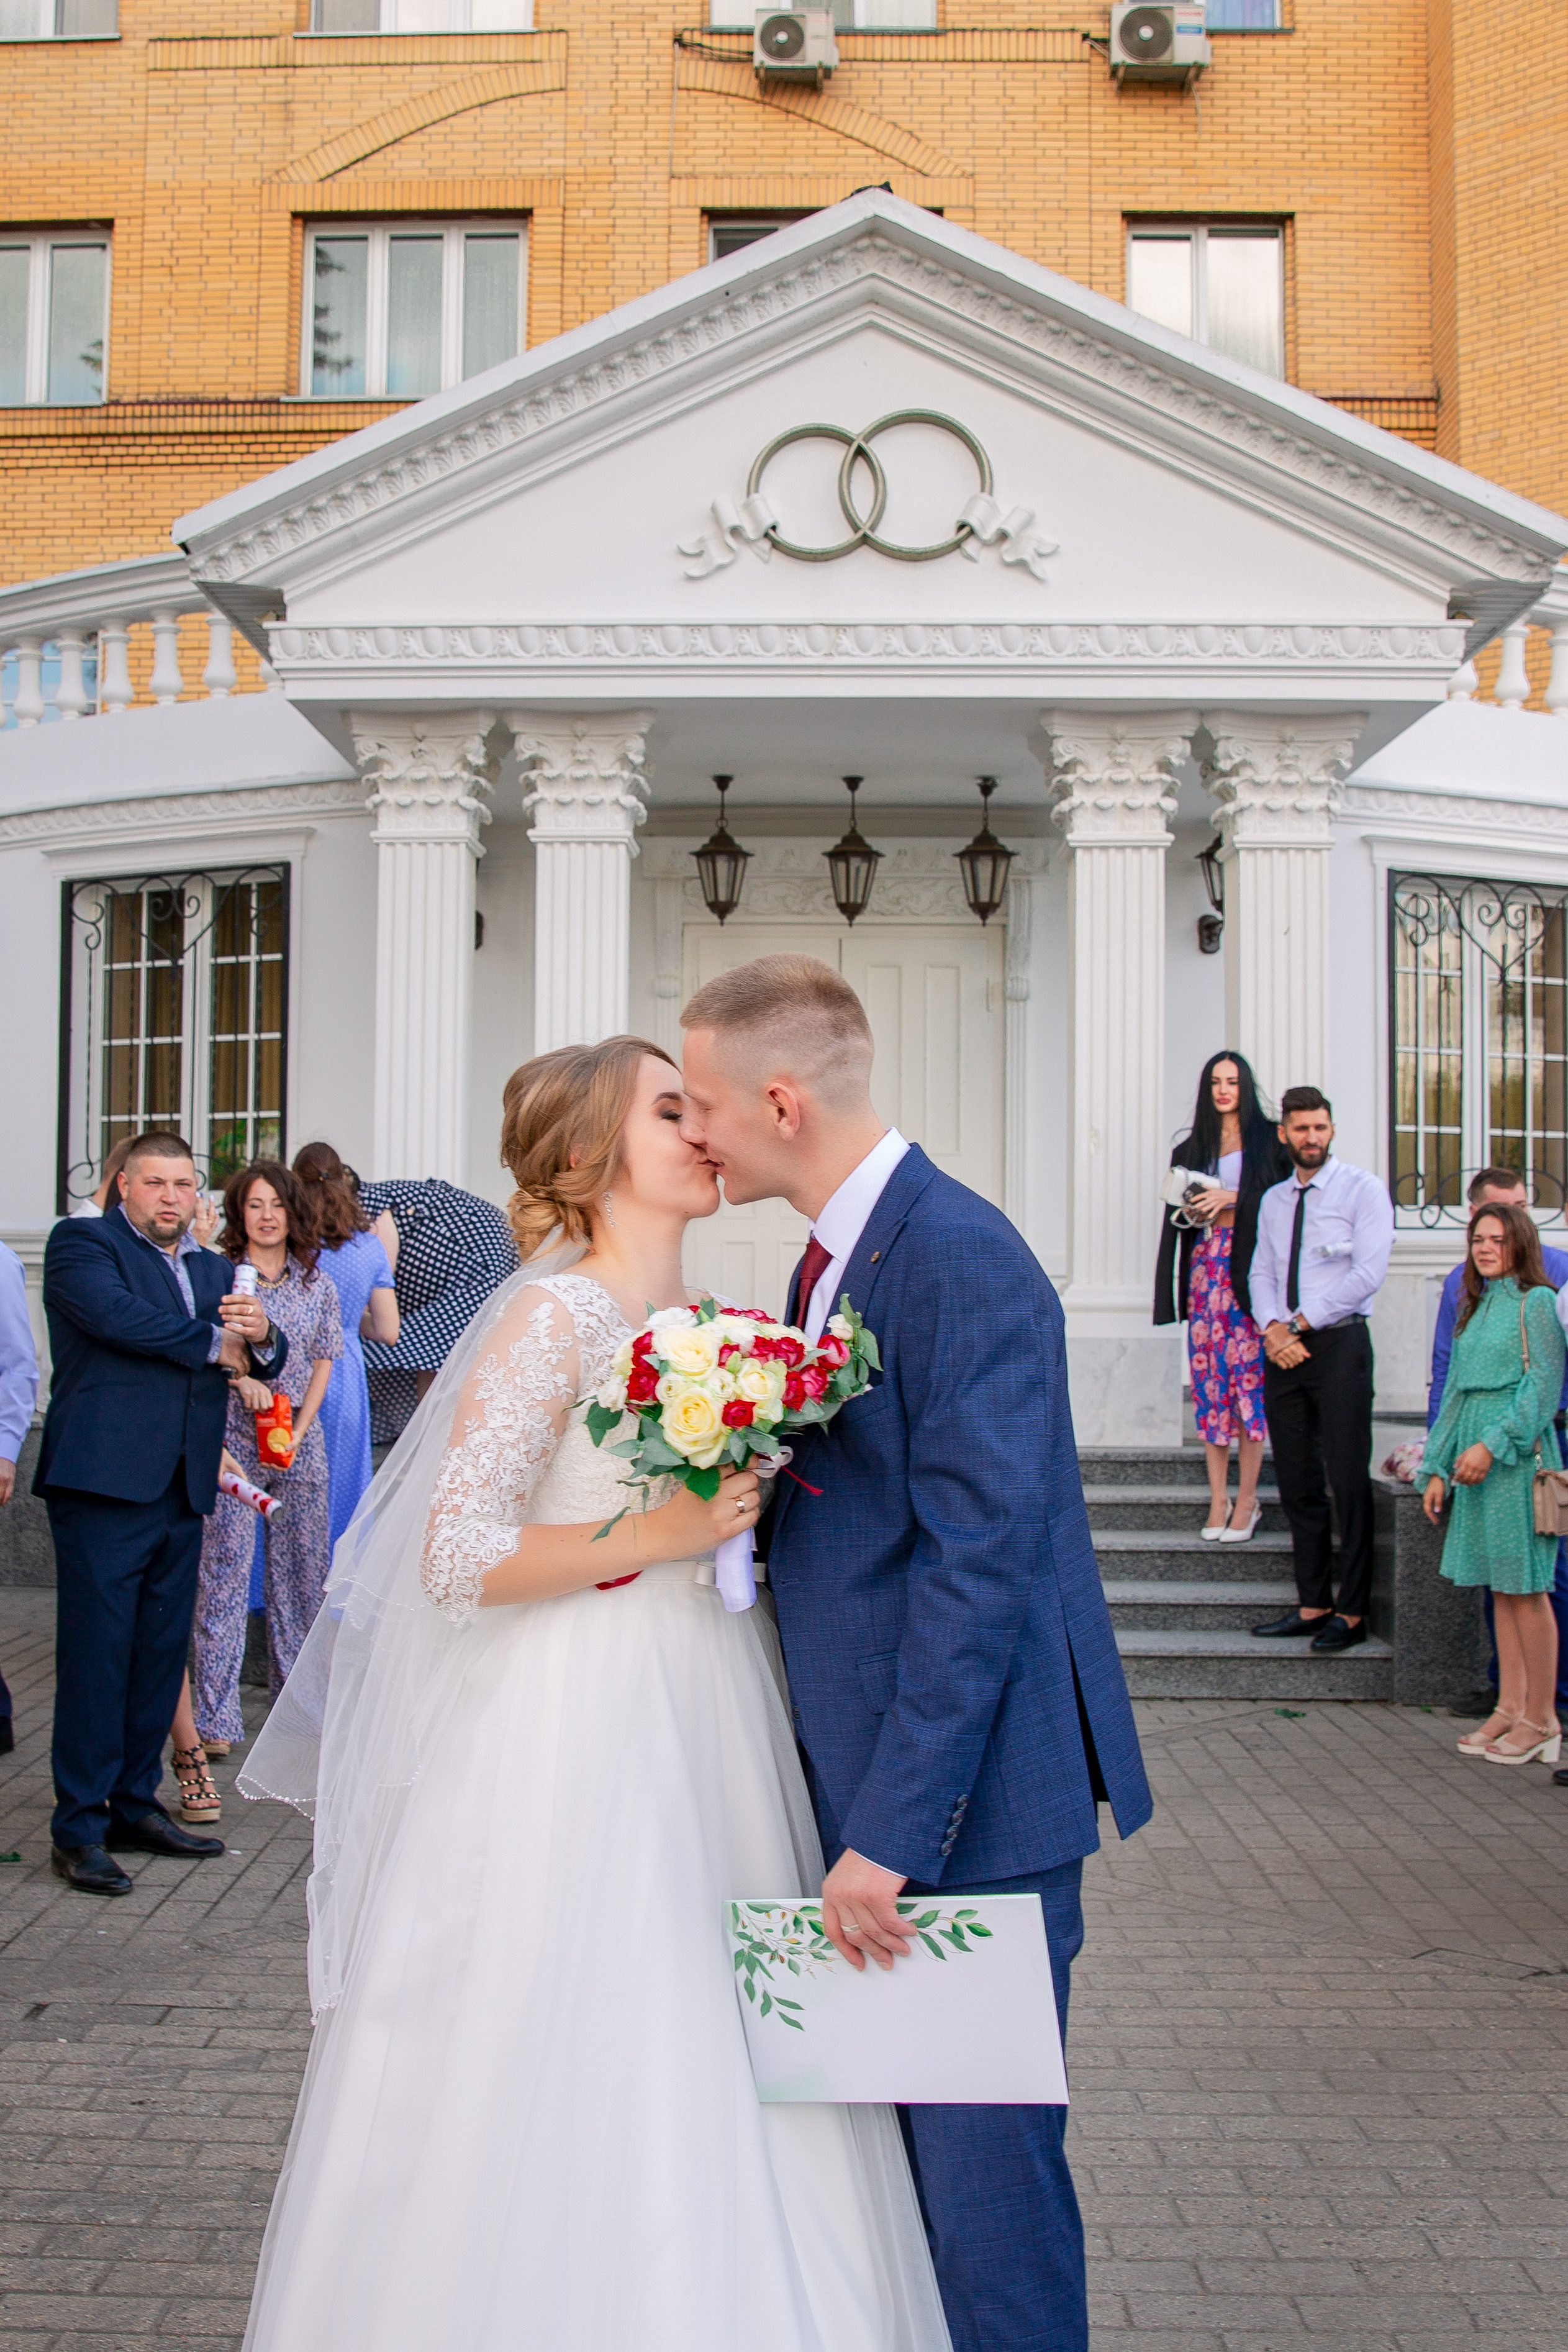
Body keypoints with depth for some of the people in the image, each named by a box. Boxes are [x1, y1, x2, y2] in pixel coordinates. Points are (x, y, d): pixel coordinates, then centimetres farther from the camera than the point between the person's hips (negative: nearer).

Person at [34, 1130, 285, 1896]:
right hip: (104, 1487, -6)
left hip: (182, 1493, 7)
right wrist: (213, 1343, -7)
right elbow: (117, 1315, -19)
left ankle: (135, 1805, 23)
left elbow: (264, 1363, 14)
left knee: (161, 1655, 11)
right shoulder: (82, 1243, 0)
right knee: (96, 1655, -3)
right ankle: (79, 1829, 4)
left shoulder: (214, 1270, 20)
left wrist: (262, 1336, -11)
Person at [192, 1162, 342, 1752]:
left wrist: (297, 1431, 0)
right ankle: (216, 1715, 0)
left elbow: (323, 1361, 10)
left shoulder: (315, 1280, 9)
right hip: (231, 1438, -3)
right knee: (224, 1568, -5)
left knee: (302, 1565, 6)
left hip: (299, 1439, 3)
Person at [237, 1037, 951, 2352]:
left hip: (709, 1728, 7)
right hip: (577, 1738, -7)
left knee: (709, 2073, 13)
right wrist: (655, 1536, -19)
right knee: (570, 2085, 2)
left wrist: (756, 1519, 5)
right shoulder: (555, 1317, -11)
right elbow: (458, 1556, -17)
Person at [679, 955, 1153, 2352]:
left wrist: (891, 1834, -23)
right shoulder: (837, 1254, 12)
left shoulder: (963, 1261, -19)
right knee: (899, 2150, 19)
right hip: (879, 1778, 9)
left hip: (971, 1797, -9)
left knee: (982, 2160, 4)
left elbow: (977, 1566, -24)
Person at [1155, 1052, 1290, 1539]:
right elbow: (1177, 1215, 19)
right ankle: (1218, 1500, 4)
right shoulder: (1191, 1149, 17)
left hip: (1250, 1265, -3)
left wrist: (1232, 1199, -12)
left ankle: (1247, 1500, -3)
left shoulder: (1269, 1139, 5)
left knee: (1250, 1375, -7)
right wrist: (1193, 1209, -2)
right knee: (1209, 1376, 0)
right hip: (1206, 1265, 4)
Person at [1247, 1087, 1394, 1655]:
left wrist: (1300, 1324, -11)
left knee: (1348, 1480, -6)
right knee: (1297, 1482, 7)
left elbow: (1368, 1273, -10)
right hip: (1283, 1349, 6)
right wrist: (1272, 1328, -7)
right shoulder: (1273, 1201, 17)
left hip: (1339, 1343, -6)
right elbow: (1262, 1272, 13)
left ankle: (1351, 1613, 0)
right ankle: (1313, 1604, 13)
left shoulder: (1363, 1190, -1)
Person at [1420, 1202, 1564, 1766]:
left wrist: (1493, 1444, -19)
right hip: (1474, 1458, 7)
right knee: (1500, 1587, 9)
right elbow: (1454, 1392, 18)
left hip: (1517, 1455, -7)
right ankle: (1510, 1707, 14)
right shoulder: (1474, 1308, 17)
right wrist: (1438, 1467, 13)